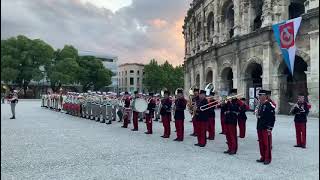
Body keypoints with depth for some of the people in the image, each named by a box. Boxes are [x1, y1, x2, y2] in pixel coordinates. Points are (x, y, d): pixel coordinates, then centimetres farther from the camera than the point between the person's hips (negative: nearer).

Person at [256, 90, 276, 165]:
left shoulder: (269, 105, -11)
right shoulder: (260, 105, 14)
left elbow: (272, 118, -14)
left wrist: (269, 128, -16)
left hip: (266, 128, -8)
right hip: (259, 128, 8)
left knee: (267, 144, 0)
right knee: (261, 143, 12)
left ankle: (268, 159, 10)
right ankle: (263, 157, 22)